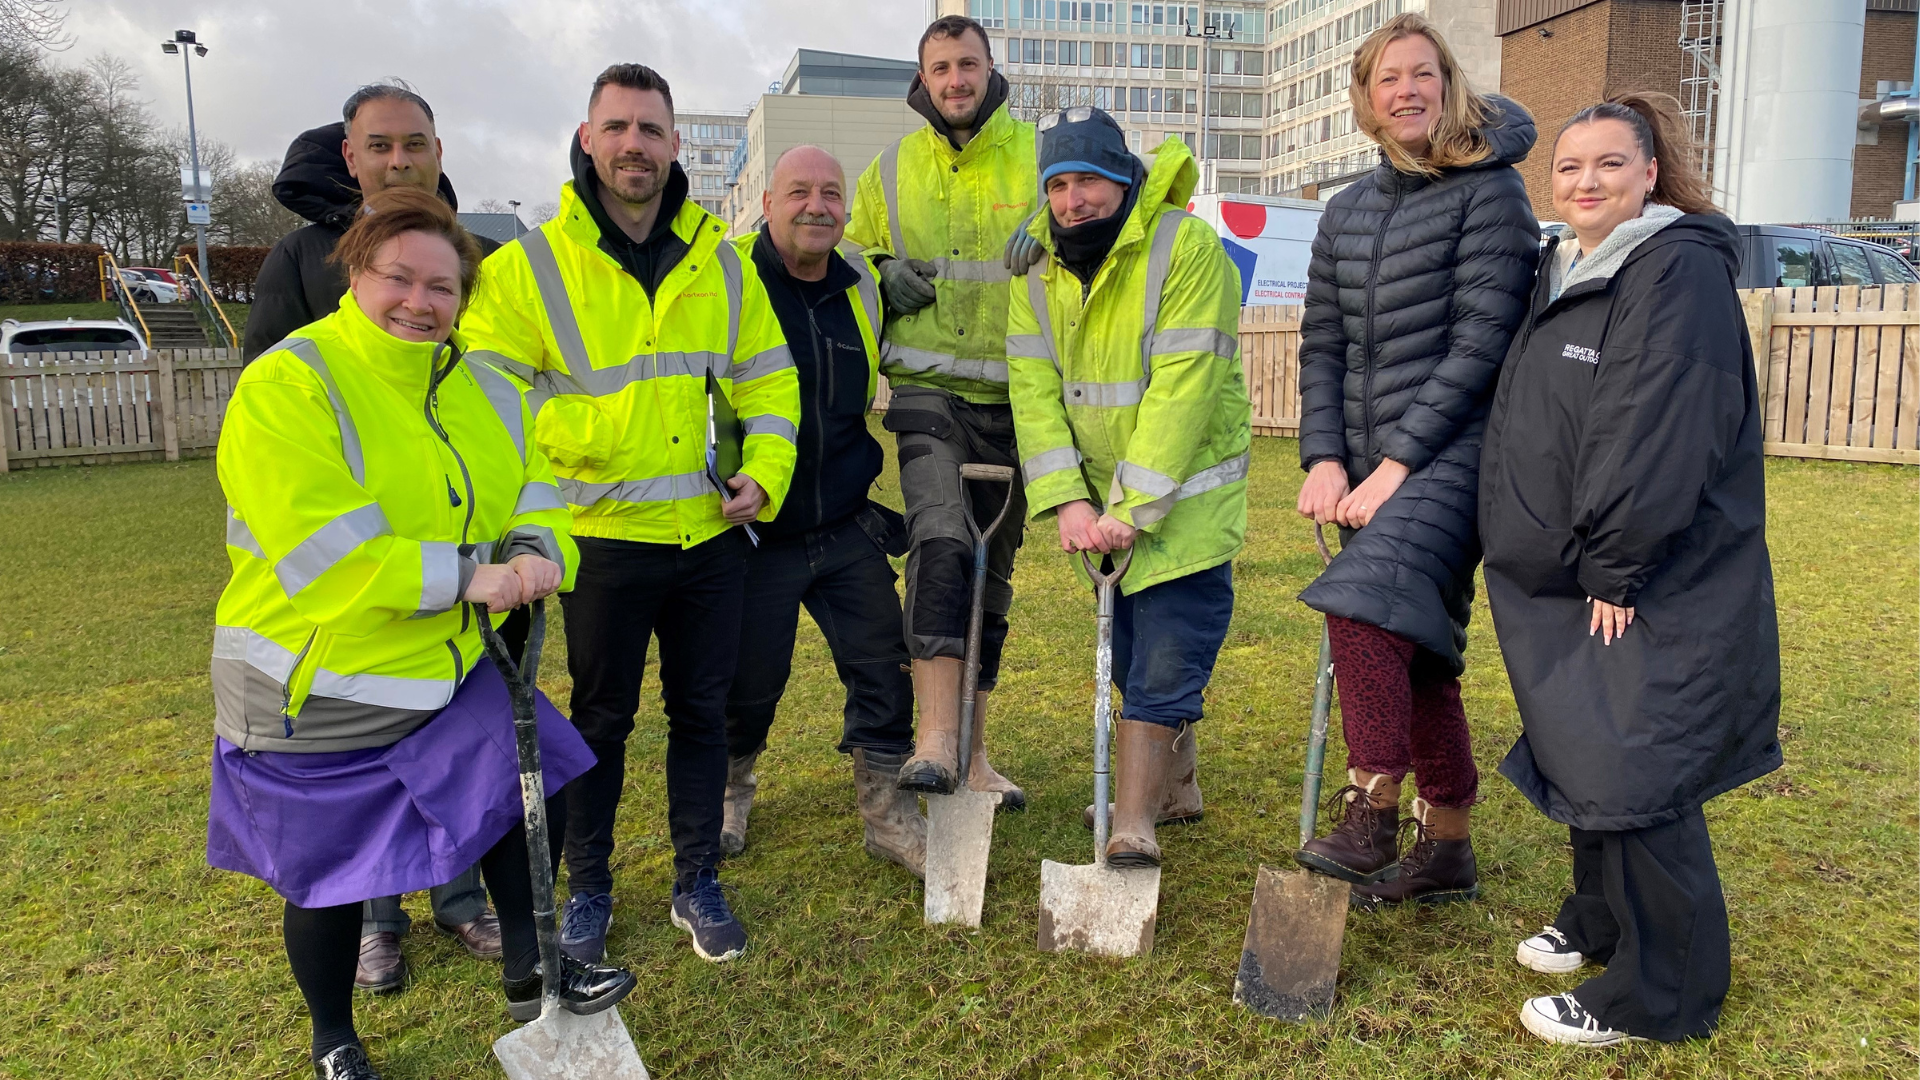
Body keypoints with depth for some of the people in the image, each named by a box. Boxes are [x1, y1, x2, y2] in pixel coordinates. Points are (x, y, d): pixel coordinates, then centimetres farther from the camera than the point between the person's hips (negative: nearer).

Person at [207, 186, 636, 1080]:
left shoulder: (479, 388, 3)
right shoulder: (286, 386, -19)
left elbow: (534, 489, 1)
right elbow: (324, 554, -27)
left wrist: (537, 552, -23)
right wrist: (468, 575, -29)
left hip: (448, 669, 6)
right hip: (319, 689, -5)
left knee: (519, 799, 8)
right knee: (329, 875, 11)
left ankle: (530, 981, 31)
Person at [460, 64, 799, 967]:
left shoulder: (720, 262, 5)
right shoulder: (531, 266, -6)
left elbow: (768, 378, 9)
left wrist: (764, 474, -4)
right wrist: (577, 435, -20)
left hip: (714, 533, 3)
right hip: (605, 536, -3)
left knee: (702, 711, 13)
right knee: (601, 720, 10)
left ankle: (698, 882, 30)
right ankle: (587, 891, 29)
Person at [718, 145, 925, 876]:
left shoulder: (864, 291, 6)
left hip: (849, 530, 4)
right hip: (755, 533, -4)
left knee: (885, 666, 2)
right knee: (748, 680, 8)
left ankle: (885, 808, 19)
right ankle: (731, 786, 37)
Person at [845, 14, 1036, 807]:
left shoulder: (1039, 154, 3)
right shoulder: (892, 171, 8)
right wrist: (883, 276, -3)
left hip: (1013, 396, 1)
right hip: (928, 389, -1)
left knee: (992, 570, 9)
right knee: (942, 539, -26)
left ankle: (972, 751, 23)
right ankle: (936, 740, -26)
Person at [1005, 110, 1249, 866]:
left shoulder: (1187, 248, -17)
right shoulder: (1039, 270, 2)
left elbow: (1181, 391, -23)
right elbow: (1033, 388, -4)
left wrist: (1134, 509, -25)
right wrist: (1067, 499, -15)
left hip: (1185, 496, -6)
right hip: (1103, 497, 7)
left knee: (1165, 659, -8)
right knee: (1134, 655, 17)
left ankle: (1134, 828, 1)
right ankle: (1175, 788, 37)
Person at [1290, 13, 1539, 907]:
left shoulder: (1488, 192, -4)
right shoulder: (1346, 213, 14)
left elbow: (1481, 343, -12)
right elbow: (1321, 346, 12)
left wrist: (1399, 462, -17)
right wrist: (1325, 459, -2)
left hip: (1449, 456, -7)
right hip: (1371, 469, 7)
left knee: (1365, 605, -28)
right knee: (1413, 652, 12)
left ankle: (1370, 819, -16)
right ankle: (1445, 851, 25)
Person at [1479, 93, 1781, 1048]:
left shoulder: (1680, 270, -15)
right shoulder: (1562, 273, 13)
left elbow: (1659, 438, -22)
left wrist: (1614, 572, -21)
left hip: (1652, 592, -9)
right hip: (1568, 583, 9)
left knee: (1634, 786, -3)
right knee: (1585, 761, 19)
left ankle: (1656, 998, 13)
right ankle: (1601, 923, 39)